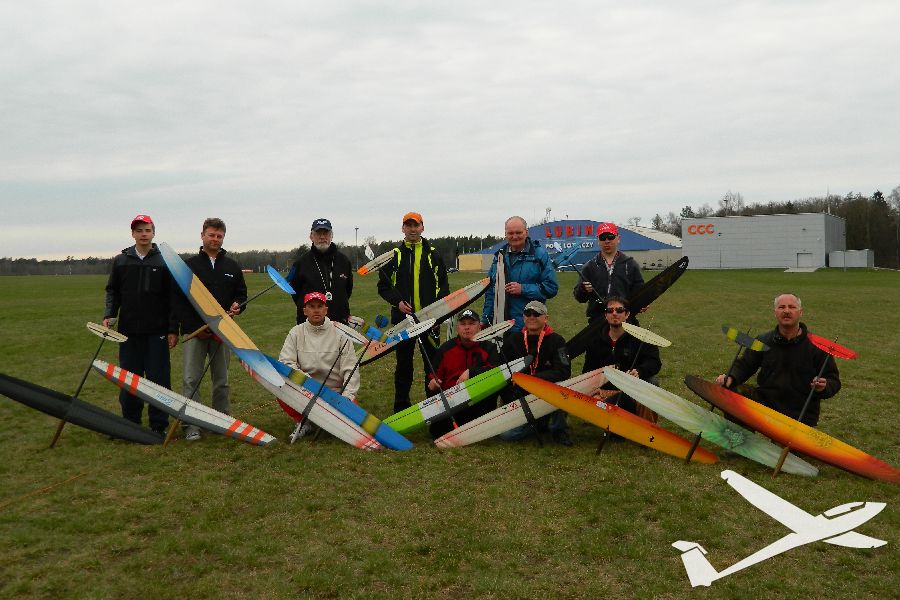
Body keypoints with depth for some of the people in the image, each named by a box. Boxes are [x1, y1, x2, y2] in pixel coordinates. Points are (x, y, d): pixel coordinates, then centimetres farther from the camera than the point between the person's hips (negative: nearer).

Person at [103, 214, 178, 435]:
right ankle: (130, 423, 21)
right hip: (128, 330, 3)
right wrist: (109, 315, -5)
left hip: (157, 332, -3)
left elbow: (172, 298, 0)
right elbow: (113, 291, 13)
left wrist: (173, 329, -3)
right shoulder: (121, 261, 9)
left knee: (159, 379, 0)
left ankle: (159, 426, 9)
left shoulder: (164, 261, 1)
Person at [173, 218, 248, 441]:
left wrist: (237, 306, -7)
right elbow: (179, 300, -2)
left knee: (221, 380, 10)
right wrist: (195, 328, -12)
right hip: (194, 332, -3)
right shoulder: (189, 265, 2)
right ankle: (191, 425, 0)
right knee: (191, 379, -4)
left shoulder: (232, 266, 11)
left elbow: (241, 294, 18)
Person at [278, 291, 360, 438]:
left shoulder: (339, 333, -1)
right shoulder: (296, 333, 2)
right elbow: (285, 363, -6)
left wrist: (348, 394, -19)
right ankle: (303, 422, 1)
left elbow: (350, 368, -6)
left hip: (335, 391, -1)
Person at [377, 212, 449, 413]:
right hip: (403, 317, 0)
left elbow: (443, 284, 10)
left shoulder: (433, 254, 8)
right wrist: (397, 302, -8)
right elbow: (383, 285, 8)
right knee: (403, 363, 7)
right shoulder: (394, 255, 6)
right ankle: (401, 406, 17)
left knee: (433, 360, 3)